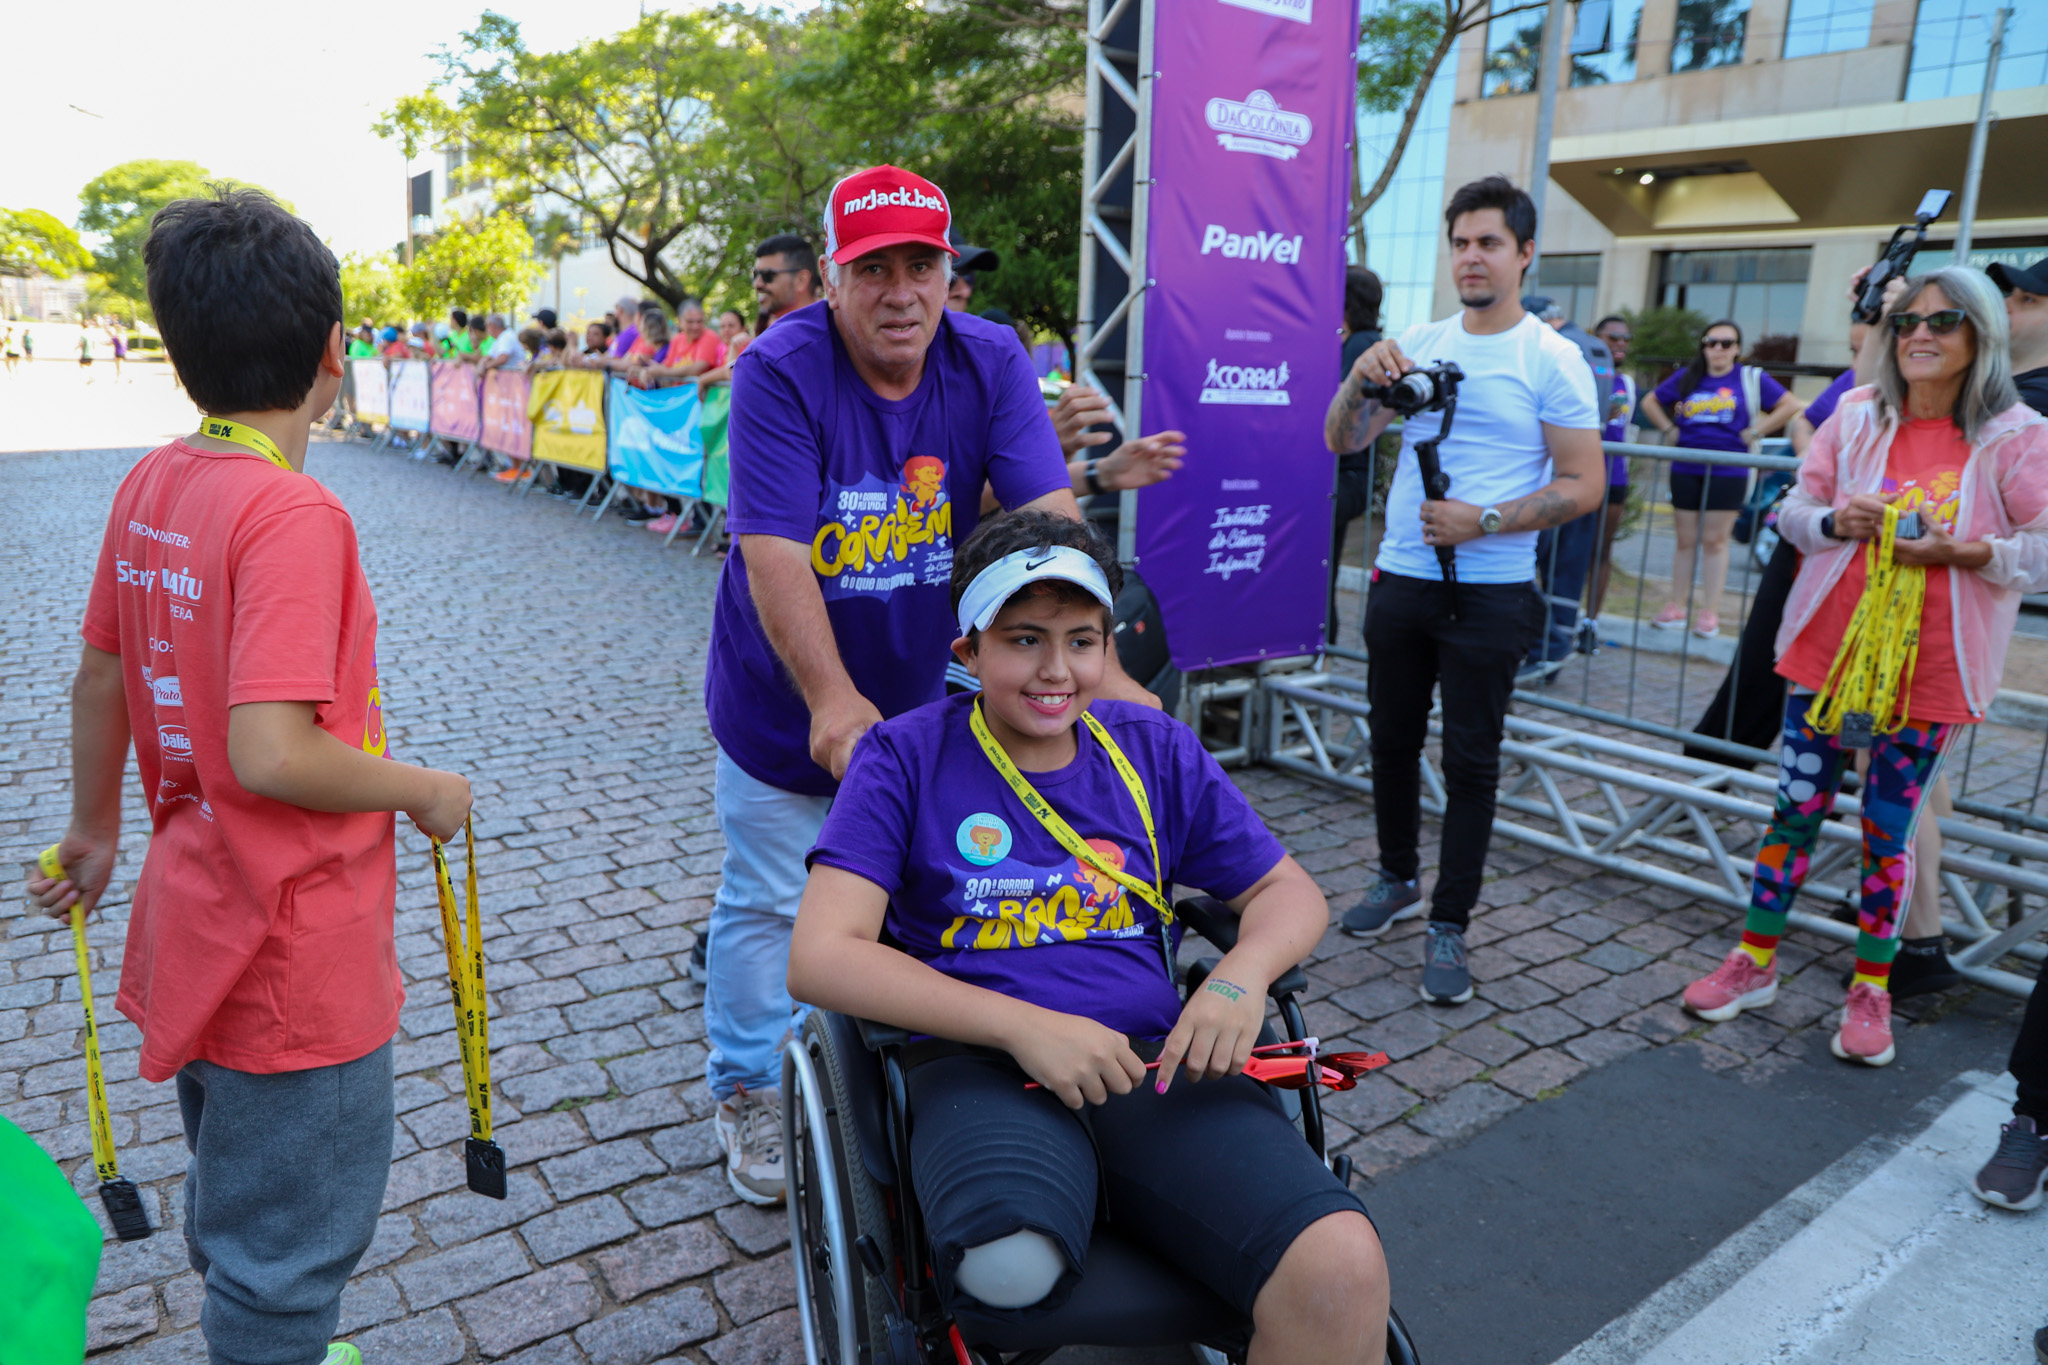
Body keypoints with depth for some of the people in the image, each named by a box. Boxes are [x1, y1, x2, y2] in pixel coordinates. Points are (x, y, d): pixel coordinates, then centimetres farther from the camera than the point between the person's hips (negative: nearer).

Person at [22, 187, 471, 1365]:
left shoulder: (152, 485, 1)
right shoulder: (294, 513, -24)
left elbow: (100, 679, 11)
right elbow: (272, 754, -31)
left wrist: (95, 828, 24)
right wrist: (423, 790, -14)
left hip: (197, 918, 9)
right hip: (296, 957, -9)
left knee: (232, 1197, 29)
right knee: (292, 1247, 11)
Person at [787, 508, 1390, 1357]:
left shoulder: (1156, 751, 13)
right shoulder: (906, 757, 2)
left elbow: (1290, 892, 17)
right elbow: (820, 958, -8)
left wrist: (1240, 977, -8)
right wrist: (1026, 1026, -18)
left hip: (1153, 1060, 3)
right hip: (981, 1064, -2)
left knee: (1342, 1275, -24)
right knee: (1011, 1265, -38)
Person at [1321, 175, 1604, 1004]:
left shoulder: (1552, 359, -4)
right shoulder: (1418, 344, 9)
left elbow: (1584, 485, -8)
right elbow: (1342, 441, 5)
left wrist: (1482, 522, -19)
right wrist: (1362, 377, -14)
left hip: (1490, 591, -4)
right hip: (1400, 579, 5)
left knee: (1471, 761, 1)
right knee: (1392, 740, 14)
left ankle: (1448, 926, 12)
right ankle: (1398, 880, 35)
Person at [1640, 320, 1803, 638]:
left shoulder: (1751, 378, 4)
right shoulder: (1687, 378, 11)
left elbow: (1790, 405, 1)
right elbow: (1651, 403, 21)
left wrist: (1754, 432, -4)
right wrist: (1670, 428, 7)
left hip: (1727, 471, -3)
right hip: (1686, 470, 3)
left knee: (1714, 541, -2)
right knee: (1686, 541, 6)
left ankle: (1710, 612, 2)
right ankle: (1676, 607, 11)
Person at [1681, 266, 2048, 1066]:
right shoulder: (1857, 415, 3)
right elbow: (1794, 509, 9)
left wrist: (1962, 551, -19)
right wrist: (1836, 521, -12)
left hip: (1928, 668, -2)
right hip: (1828, 645, 2)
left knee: (1890, 829, 7)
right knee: (1796, 806, 8)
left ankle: (1870, 991, 22)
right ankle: (1754, 964, 21)